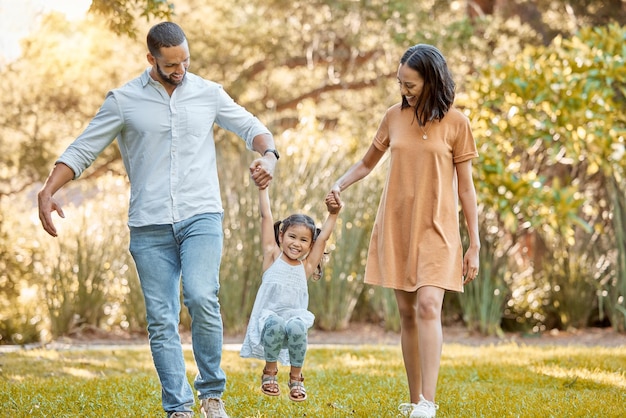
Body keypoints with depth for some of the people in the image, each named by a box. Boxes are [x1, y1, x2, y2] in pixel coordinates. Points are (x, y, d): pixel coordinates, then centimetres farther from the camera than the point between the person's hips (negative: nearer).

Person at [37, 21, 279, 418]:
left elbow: (252, 128, 12)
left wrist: (268, 154, -12)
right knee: (161, 321, -1)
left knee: (201, 298, -22)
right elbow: (82, 149, 5)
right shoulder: (124, 101, 3)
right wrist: (47, 191, -10)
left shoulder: (209, 93, 8)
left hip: (201, 217, -1)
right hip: (149, 226, 1)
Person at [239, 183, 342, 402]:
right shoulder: (273, 257, 8)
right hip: (268, 322, -2)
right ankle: (270, 373, -10)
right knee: (275, 324, -36)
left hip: (295, 320, 2)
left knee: (296, 326, -33)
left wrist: (333, 214, 3)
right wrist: (263, 188, 5)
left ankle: (296, 378, -11)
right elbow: (266, 217, 6)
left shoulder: (306, 267, 12)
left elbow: (323, 238, 12)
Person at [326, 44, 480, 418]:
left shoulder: (455, 123, -3)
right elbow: (367, 163, 19)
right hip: (396, 228, 4)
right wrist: (340, 184, -1)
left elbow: (466, 187, -1)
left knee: (428, 306, -19)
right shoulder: (395, 117, 6)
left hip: (436, 230, -4)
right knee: (407, 313, 6)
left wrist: (475, 245, -2)